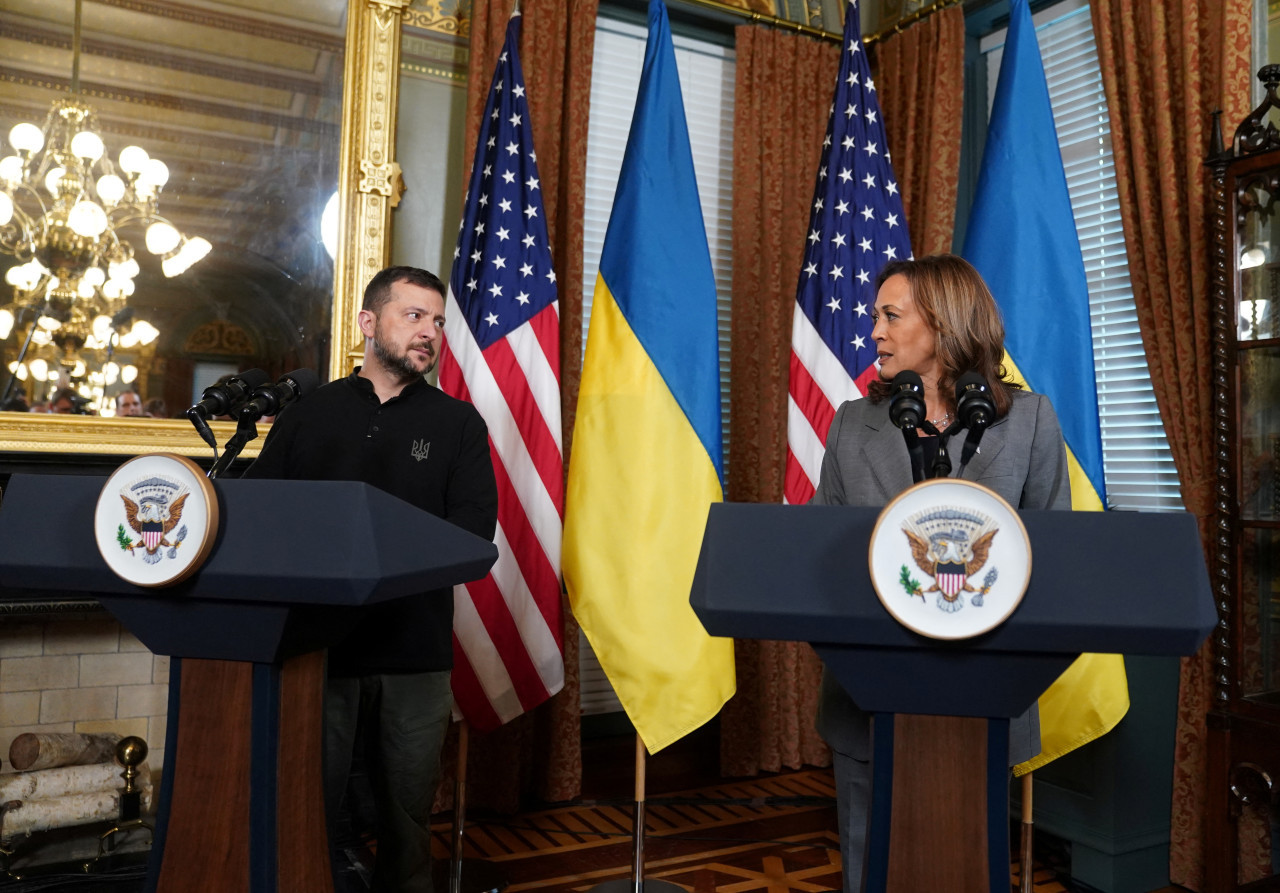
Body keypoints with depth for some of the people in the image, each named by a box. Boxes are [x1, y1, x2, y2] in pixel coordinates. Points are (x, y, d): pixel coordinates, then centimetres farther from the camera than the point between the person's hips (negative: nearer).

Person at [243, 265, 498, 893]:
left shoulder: (457, 423, 8)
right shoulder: (307, 416, 12)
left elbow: (472, 534, -4)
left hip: (414, 652, 0)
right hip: (315, 643, 0)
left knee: (407, 813, 10)